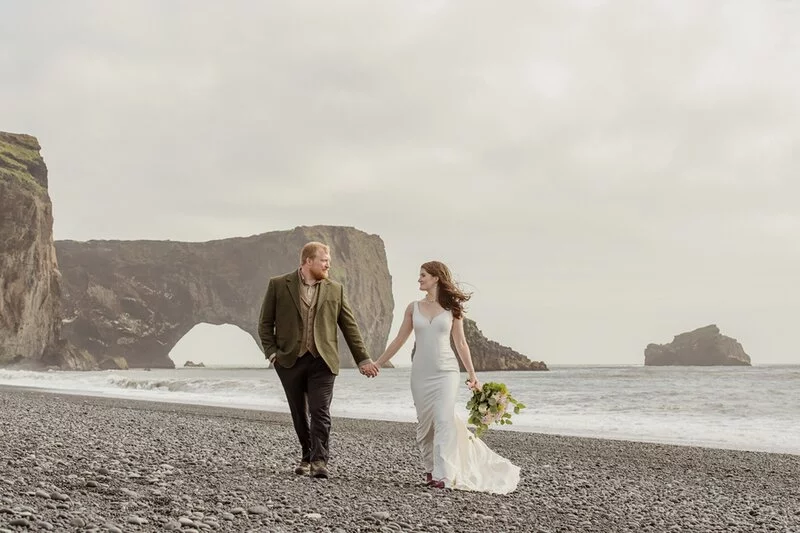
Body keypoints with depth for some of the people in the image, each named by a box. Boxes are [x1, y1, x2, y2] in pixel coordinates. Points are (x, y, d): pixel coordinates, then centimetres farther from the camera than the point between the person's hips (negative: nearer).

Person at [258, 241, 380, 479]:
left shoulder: (335, 290, 9)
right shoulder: (278, 285, 3)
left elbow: (349, 326, 11)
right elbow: (265, 323, 6)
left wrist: (363, 359, 8)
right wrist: (272, 352, -3)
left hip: (322, 361, 0)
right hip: (290, 361, 0)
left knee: (320, 412, -11)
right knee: (300, 414, 9)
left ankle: (320, 461, -9)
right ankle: (307, 457, 23)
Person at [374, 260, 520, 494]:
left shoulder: (452, 308, 2)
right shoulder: (414, 307, 7)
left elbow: (461, 343, 6)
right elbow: (400, 339, 12)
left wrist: (472, 374, 4)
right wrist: (377, 363, 10)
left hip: (446, 371, -3)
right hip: (421, 372, 3)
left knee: (444, 420, -13)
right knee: (425, 422, 6)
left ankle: (444, 475, -14)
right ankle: (431, 468, 22)